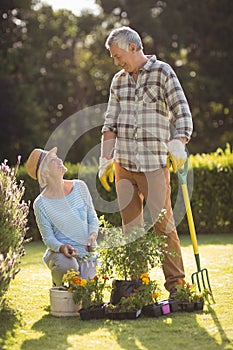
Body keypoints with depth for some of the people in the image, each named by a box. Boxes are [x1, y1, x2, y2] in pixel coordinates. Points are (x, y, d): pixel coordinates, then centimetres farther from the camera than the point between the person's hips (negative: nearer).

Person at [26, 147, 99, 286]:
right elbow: (48, 237, -6)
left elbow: (93, 217, 8)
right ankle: (59, 286, 0)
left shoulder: (80, 187, 0)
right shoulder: (41, 204, -10)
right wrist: (62, 247, -28)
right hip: (59, 252, -2)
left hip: (86, 252, 3)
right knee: (67, 266, -37)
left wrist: (93, 235, -13)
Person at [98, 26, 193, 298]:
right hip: (123, 164, 5)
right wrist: (105, 159, 8)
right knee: (130, 227, 7)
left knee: (163, 224, -7)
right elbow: (110, 123, 15)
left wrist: (178, 145, -21)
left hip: (154, 164, -5)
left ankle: (176, 283, 1)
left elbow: (182, 113, -7)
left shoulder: (162, 73, -1)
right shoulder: (118, 81, 15)